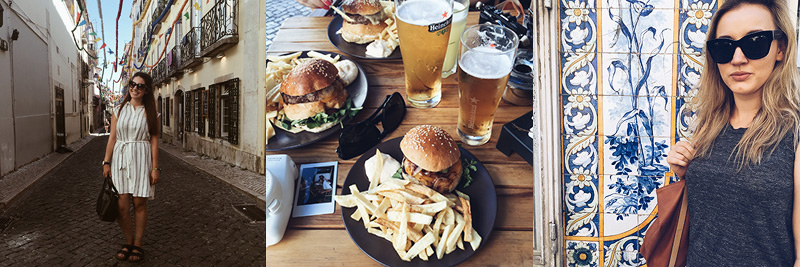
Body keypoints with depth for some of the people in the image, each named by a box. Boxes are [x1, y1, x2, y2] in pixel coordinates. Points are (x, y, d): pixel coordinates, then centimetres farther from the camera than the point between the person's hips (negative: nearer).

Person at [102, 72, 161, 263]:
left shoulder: (150, 113, 2)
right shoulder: (119, 110, 8)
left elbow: (154, 141, -1)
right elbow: (112, 138, 8)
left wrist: (155, 168, -6)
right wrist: (107, 162, 3)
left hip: (141, 159, -2)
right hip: (120, 158, 2)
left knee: (139, 203, 3)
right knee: (122, 205, -1)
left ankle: (138, 245, 16)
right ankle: (128, 241, 19)